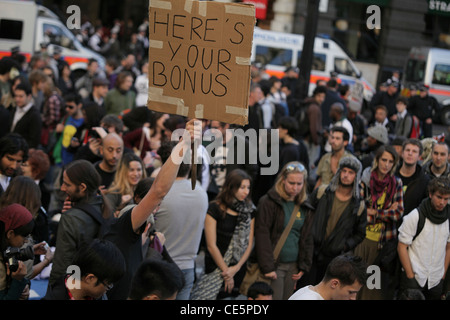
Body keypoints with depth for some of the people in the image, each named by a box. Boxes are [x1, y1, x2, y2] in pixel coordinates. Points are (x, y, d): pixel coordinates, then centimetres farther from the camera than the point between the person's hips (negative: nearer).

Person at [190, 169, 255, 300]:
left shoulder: (249, 210, 7)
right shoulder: (215, 209, -7)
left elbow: (249, 243, 5)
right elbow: (211, 246, -7)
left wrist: (237, 268, -7)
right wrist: (226, 272, -4)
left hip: (239, 270, 4)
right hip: (216, 268, -4)